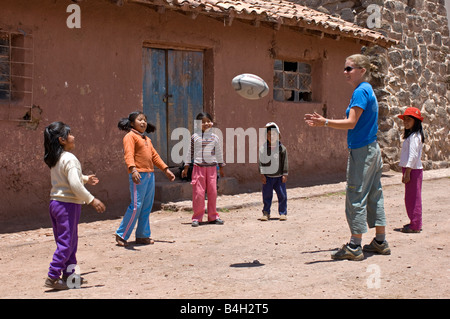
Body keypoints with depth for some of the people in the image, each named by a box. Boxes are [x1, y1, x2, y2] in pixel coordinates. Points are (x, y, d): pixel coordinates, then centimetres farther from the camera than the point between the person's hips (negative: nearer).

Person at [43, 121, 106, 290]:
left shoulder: (54, 160, 12)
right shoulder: (69, 159, -17)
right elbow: (75, 185, -24)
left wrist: (85, 178, 38)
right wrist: (92, 200, -17)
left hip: (55, 202, 9)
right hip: (68, 204, -9)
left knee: (70, 241, 17)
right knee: (66, 242, -3)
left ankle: (68, 274, 24)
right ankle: (53, 277, -1)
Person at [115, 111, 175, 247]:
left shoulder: (147, 139, 23)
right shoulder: (130, 136, -3)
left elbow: (154, 155, 27)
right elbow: (128, 154, -17)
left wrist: (166, 169, 21)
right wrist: (133, 169, -32)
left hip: (150, 175, 9)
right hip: (138, 175, -8)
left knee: (147, 207, 9)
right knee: (136, 206, -10)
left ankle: (143, 236, 17)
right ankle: (121, 235, 1)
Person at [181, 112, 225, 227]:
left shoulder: (215, 137, 7)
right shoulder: (195, 137, 1)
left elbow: (219, 153, 15)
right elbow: (190, 152, 7)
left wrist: (221, 167, 18)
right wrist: (186, 167, 8)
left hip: (212, 167, 2)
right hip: (198, 167, -2)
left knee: (212, 192, 4)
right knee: (198, 192, -4)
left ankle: (213, 216, 14)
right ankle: (197, 217, 5)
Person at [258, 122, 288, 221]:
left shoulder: (281, 148, -2)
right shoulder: (263, 148, -3)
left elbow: (285, 162, 1)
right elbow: (261, 162, 0)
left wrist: (285, 174, -2)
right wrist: (262, 174, -3)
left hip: (279, 176, 0)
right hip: (267, 176, 0)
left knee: (282, 195, 4)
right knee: (266, 195, 5)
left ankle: (283, 213, 15)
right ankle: (266, 213, 16)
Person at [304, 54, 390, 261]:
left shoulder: (361, 92, -14)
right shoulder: (368, 91, 16)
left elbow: (351, 123, -21)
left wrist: (325, 122, -27)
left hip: (361, 151, -10)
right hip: (372, 149, 10)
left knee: (356, 197, -6)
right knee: (374, 195, 13)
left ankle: (354, 247, -1)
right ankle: (380, 242, 21)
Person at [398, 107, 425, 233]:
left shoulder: (414, 136, -15)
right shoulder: (410, 135, 17)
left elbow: (413, 155, -20)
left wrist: (407, 172, -22)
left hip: (413, 170, -10)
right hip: (410, 170, 10)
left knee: (413, 198, -6)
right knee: (411, 198, 15)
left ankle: (415, 226, -2)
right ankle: (415, 223, 23)